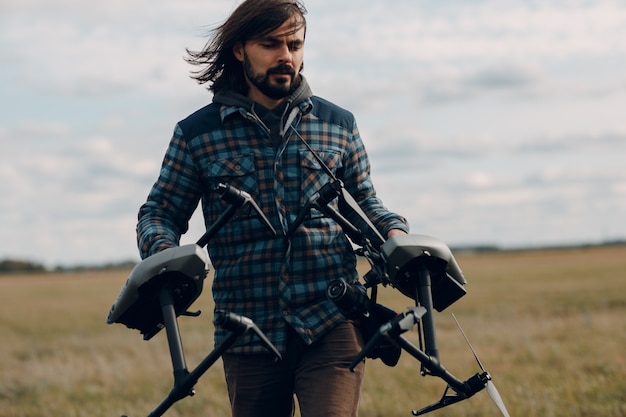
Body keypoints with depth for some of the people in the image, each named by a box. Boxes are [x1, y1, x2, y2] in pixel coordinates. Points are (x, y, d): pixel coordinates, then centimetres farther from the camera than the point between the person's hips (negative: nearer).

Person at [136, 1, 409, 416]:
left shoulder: (338, 125, 9)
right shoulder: (197, 134, 4)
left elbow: (364, 202, 17)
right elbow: (160, 211, 8)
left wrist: (395, 233, -4)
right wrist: (162, 253, -14)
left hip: (333, 324, 0)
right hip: (250, 333, 1)